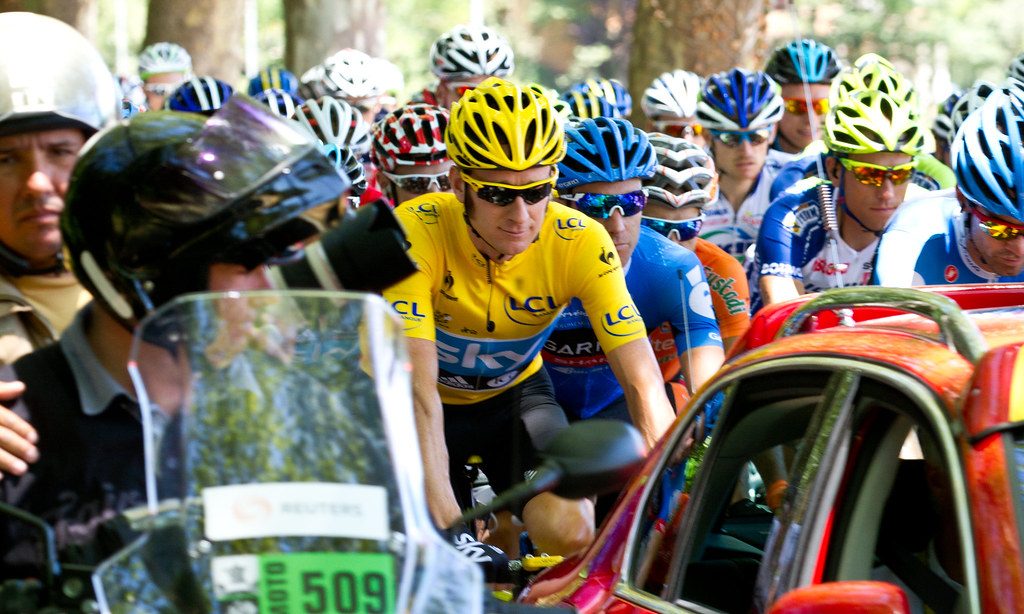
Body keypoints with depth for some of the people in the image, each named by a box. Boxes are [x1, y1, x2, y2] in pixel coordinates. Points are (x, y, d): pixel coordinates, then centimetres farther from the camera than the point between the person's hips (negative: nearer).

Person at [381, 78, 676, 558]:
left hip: (514, 392, 1)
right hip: (437, 402, -1)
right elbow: (418, 390, -38)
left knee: (571, 534, -23)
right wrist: (445, 523, -47)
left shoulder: (580, 242, -26)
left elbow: (644, 384, -28)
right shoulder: (415, 233, -31)